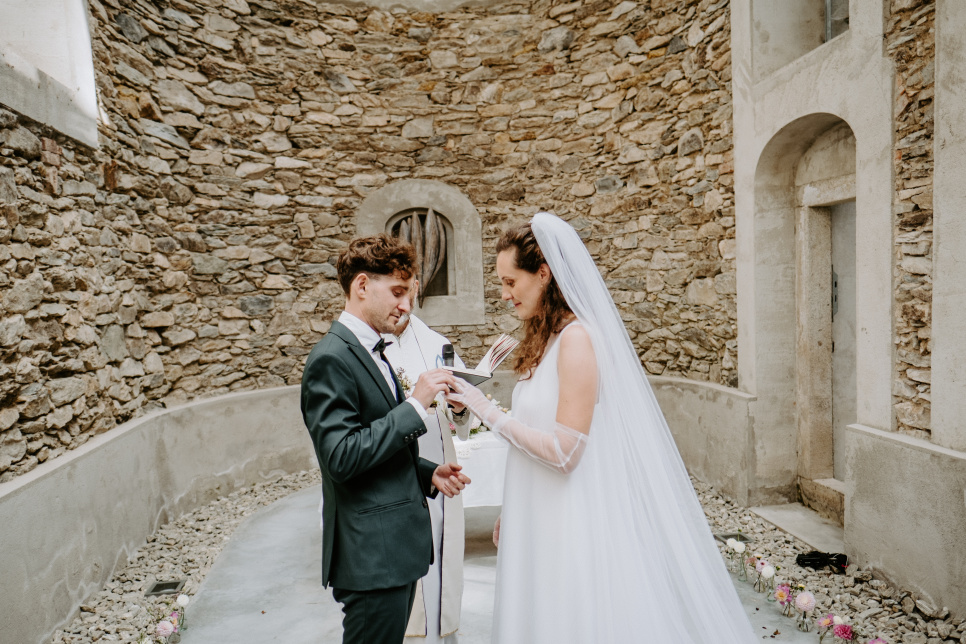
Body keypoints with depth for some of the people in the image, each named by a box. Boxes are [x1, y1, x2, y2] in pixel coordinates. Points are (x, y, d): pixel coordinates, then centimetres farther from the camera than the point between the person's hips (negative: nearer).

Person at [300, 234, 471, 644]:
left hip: (396, 548, 9)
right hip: (372, 556, -9)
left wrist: (428, 474, 5)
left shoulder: (371, 353, 14)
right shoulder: (332, 359, -17)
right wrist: (415, 405, -22)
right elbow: (342, 457, -24)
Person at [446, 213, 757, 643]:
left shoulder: (576, 338, -19)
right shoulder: (546, 337, 8)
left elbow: (564, 451, -22)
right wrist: (510, 513, 15)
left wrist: (489, 413, -16)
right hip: (543, 521, 9)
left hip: (575, 523, -9)